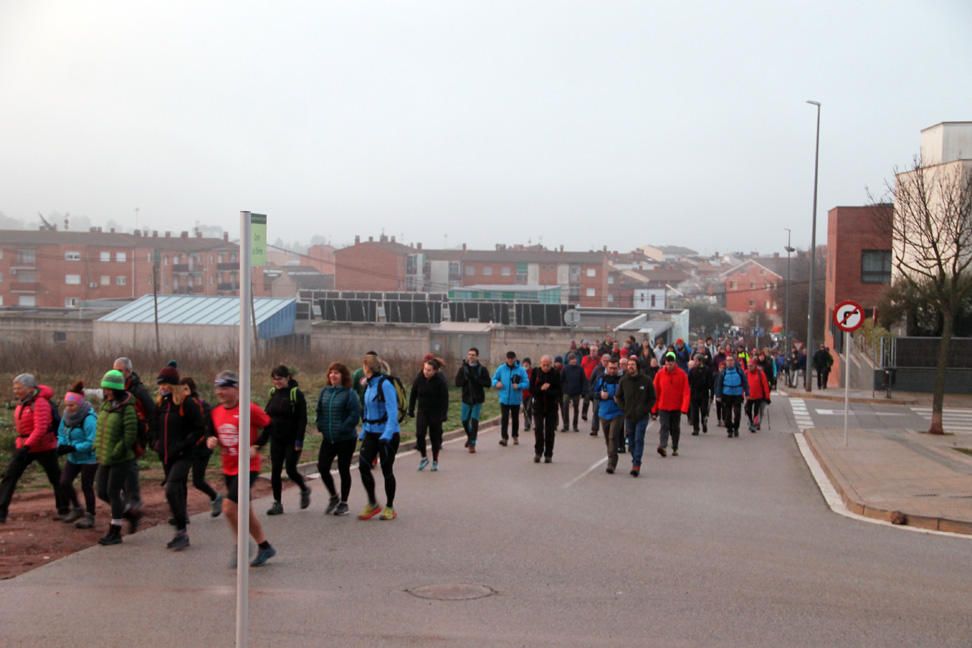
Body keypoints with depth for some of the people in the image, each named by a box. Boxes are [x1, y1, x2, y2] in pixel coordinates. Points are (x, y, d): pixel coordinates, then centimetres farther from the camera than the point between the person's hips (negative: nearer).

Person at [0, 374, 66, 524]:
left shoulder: (40, 403, -20)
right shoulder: (21, 403, 4)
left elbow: (41, 428, -29)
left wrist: (27, 446, -35)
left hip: (44, 448, -7)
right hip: (24, 446, 7)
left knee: (56, 479, 8)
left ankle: (63, 511, 22)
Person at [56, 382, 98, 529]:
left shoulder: (89, 419, -23)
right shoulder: (67, 416, 1)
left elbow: (92, 442, -26)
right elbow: (61, 434, 11)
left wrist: (73, 448, -27)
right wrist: (61, 445, -10)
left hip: (88, 458, -7)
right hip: (73, 458, 7)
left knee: (86, 486, 1)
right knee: (64, 482, 3)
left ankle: (89, 517, 15)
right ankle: (76, 509, 24)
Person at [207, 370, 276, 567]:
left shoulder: (249, 409, -14)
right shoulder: (216, 412, 6)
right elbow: (215, 433, 21)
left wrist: (257, 448, -14)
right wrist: (212, 441, -1)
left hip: (248, 467, -7)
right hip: (228, 468, 7)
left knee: (229, 505, -18)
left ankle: (240, 547, 1)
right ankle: (265, 547, 28)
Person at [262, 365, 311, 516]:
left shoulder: (296, 394, -10)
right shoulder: (273, 394, 8)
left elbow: (302, 420, -12)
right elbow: (266, 417, 13)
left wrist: (299, 440, -17)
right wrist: (262, 439, 10)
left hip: (292, 440, -5)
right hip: (276, 439, 6)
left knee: (291, 469, -7)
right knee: (275, 471, 2)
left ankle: (305, 490, 22)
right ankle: (277, 503, 9)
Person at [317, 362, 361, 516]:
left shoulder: (349, 393, -11)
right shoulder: (325, 392, 6)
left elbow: (355, 414, -17)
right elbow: (319, 410, 16)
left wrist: (342, 429, -20)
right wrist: (321, 426, 3)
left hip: (346, 439, -5)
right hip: (328, 438, 5)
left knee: (344, 470, 4)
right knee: (322, 467, -1)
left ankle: (344, 503, 18)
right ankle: (333, 497, 20)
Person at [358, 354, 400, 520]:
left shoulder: (385, 385, -15)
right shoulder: (369, 386, 10)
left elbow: (392, 412, -21)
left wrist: (387, 434, -28)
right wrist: (363, 432, 18)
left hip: (387, 434, -7)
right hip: (371, 434, 7)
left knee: (386, 470, 1)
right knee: (363, 465, -6)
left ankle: (389, 508, 16)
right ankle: (372, 504, 7)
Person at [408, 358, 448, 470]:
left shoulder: (440, 381, -13)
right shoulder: (419, 378, -5)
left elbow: (445, 398, -11)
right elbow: (413, 394, 5)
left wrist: (444, 414, -15)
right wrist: (411, 409, 3)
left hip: (436, 412, -2)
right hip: (422, 411, 2)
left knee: (435, 436, 3)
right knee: (420, 433, -12)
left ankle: (435, 461, 17)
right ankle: (423, 457, 6)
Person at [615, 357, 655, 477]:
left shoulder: (646, 380, -4)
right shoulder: (623, 380, 3)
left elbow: (652, 398, 4)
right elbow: (618, 397, 15)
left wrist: (645, 410, -7)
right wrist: (624, 409, 3)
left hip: (642, 417, -3)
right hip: (629, 416, 3)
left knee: (639, 440, -11)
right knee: (631, 441, 7)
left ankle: (636, 464, -12)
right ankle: (635, 462, 20)